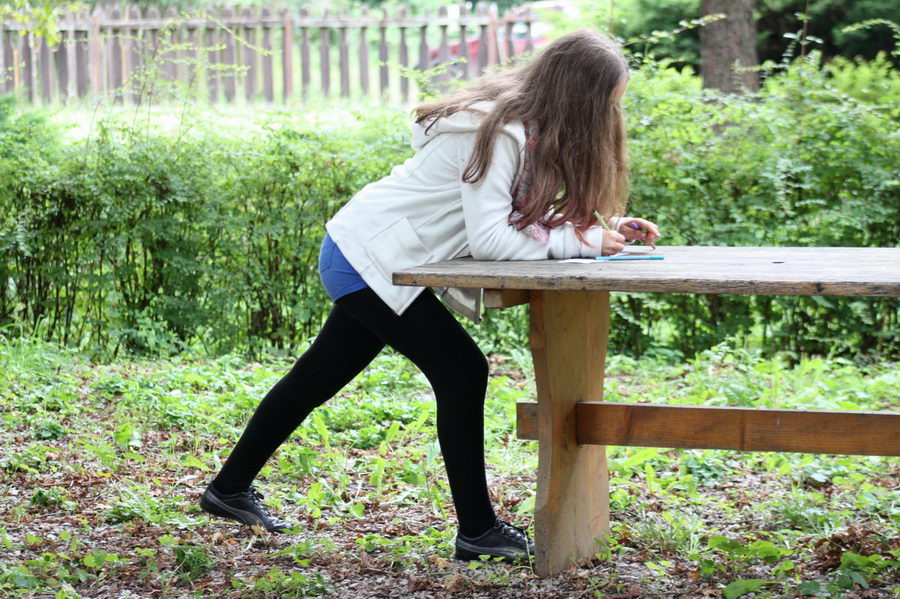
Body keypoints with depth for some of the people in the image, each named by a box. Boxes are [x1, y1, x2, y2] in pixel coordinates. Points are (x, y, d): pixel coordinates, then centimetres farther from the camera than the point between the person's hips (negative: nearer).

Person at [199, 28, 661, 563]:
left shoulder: (527, 127, 2)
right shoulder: (500, 132, -25)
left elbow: (526, 219, 4)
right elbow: (490, 238, -29)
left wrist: (610, 228, -8)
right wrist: (584, 242, -23)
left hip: (363, 254, 10)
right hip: (368, 259, -10)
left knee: (317, 378, 18)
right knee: (462, 373, -9)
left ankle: (231, 489, 32)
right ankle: (477, 531, -3)